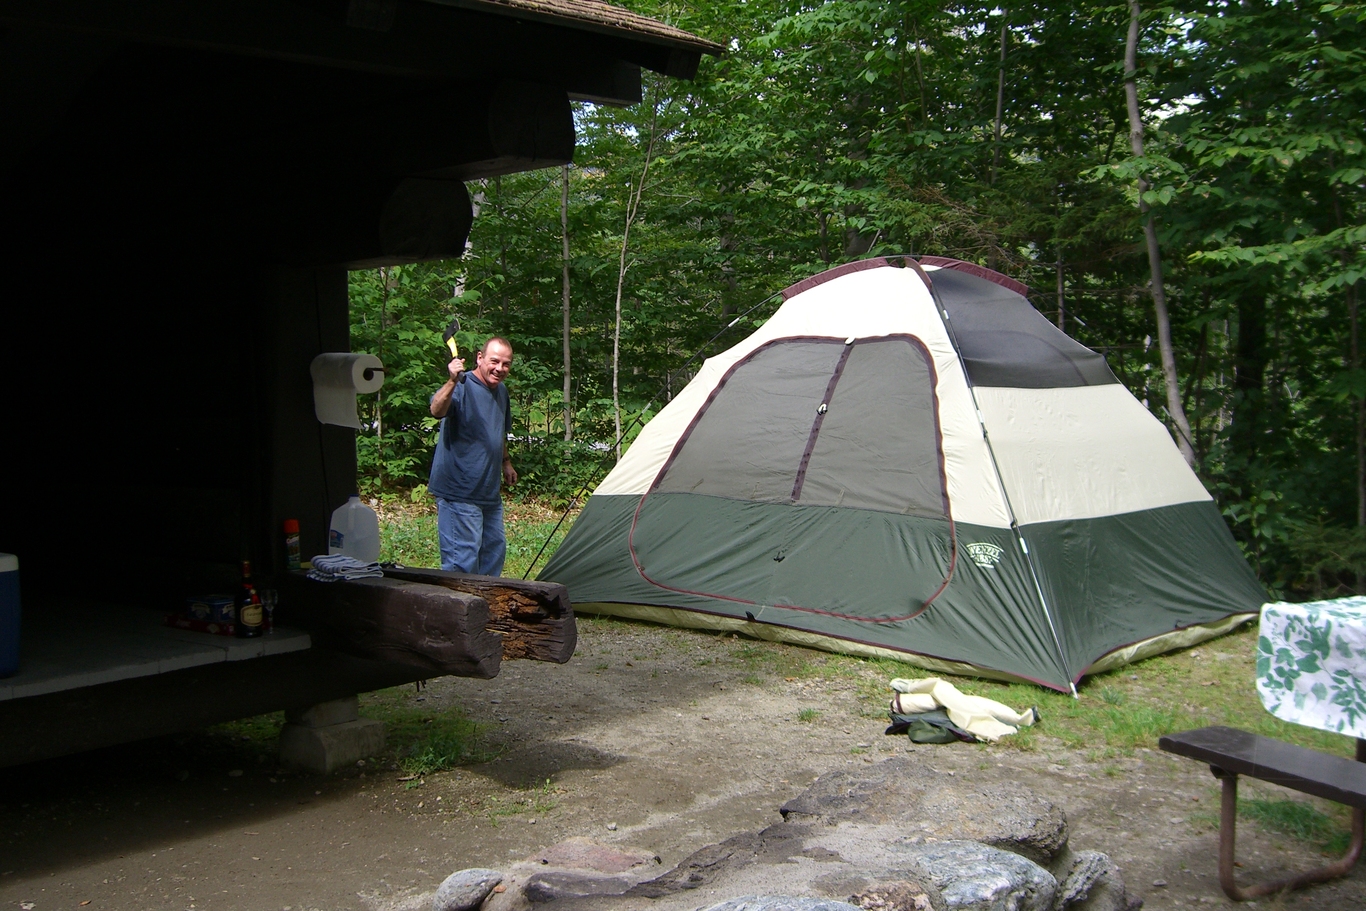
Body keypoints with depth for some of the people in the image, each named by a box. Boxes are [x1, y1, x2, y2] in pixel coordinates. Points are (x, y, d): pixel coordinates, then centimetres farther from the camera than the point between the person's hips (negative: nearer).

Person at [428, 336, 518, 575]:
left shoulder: (501, 391, 12)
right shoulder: (463, 387, -15)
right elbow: (437, 410, -37)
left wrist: (506, 462, 27)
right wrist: (452, 382, -50)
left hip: (490, 491, 9)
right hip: (460, 492, -9)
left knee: (495, 550, 17)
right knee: (463, 558, -9)